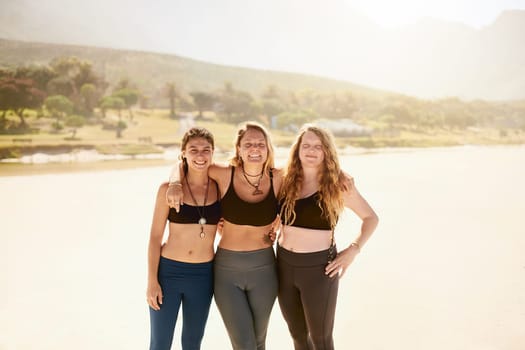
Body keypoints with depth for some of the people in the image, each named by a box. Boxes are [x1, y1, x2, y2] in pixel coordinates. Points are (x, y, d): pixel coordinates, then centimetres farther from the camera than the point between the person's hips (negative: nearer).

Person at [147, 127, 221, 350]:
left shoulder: (219, 187, -3)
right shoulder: (168, 189, -8)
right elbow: (155, 237, -5)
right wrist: (152, 280, -7)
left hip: (203, 274, 2)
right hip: (168, 271, -2)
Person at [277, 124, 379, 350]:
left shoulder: (338, 184, -7)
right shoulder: (287, 181, 2)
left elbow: (371, 217, 0)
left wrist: (353, 250, -12)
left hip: (319, 267, -4)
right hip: (285, 264, 4)